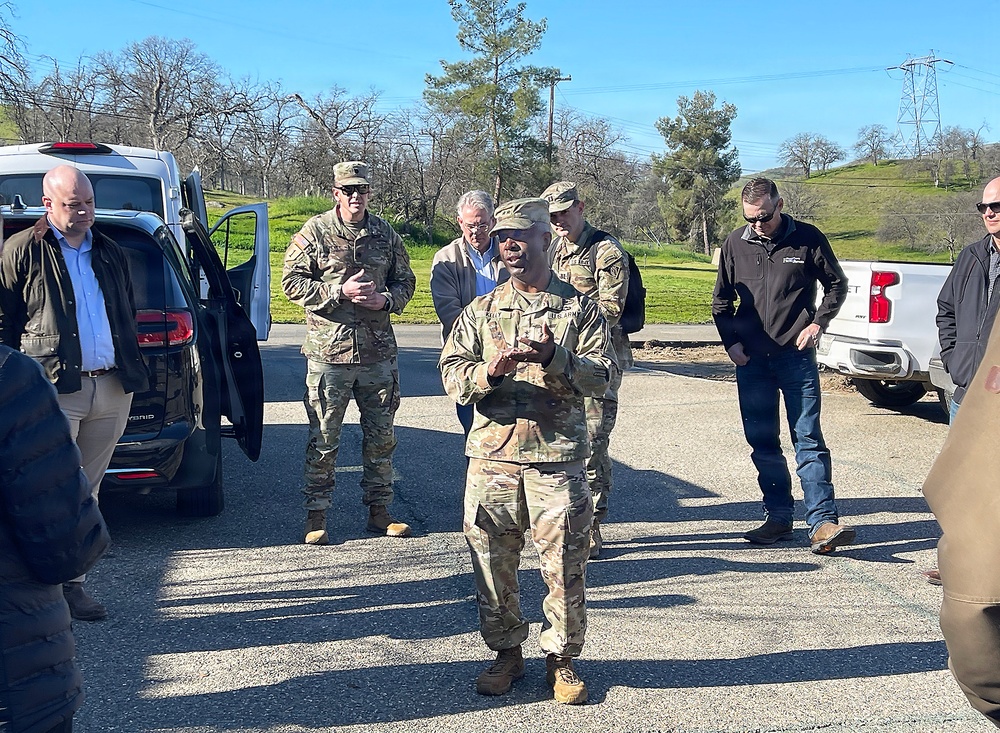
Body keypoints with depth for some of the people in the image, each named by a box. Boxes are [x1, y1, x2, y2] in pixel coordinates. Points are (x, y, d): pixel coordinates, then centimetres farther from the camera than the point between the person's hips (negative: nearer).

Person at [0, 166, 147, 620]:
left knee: (87, 490, 11)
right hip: (57, 390, -5)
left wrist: (132, 369, 15)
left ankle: (70, 582, 19)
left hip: (113, 388, 6)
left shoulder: (110, 253, 17)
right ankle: (65, 585, 1)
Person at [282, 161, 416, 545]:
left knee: (381, 436, 11)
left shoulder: (386, 234, 8)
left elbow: (405, 281, 16)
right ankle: (316, 516, 13)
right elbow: (292, 281, -5)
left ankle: (379, 510, 23)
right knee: (323, 440, 2)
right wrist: (339, 292, -16)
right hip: (329, 350, -4)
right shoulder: (314, 232, -3)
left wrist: (386, 299, -6)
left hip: (378, 351, 4)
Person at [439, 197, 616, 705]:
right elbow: (452, 374, 3)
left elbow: (601, 376, -3)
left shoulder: (580, 308, 6)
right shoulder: (480, 311, 12)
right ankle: (506, 653, 25)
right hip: (492, 455, 2)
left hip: (558, 457, -2)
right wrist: (490, 370, -17)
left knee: (565, 564, 1)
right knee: (493, 562, 8)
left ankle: (562, 659, 19)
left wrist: (554, 358, -19)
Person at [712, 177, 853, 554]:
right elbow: (721, 300, 15)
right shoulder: (735, 244, 5)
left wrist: (818, 324, -4)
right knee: (763, 444, 8)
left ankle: (823, 522, -4)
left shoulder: (808, 239, -2)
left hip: (797, 357, -3)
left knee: (809, 440, -5)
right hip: (751, 360, 3)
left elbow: (837, 285, 9)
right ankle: (778, 517, 18)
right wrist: (731, 341, 3)